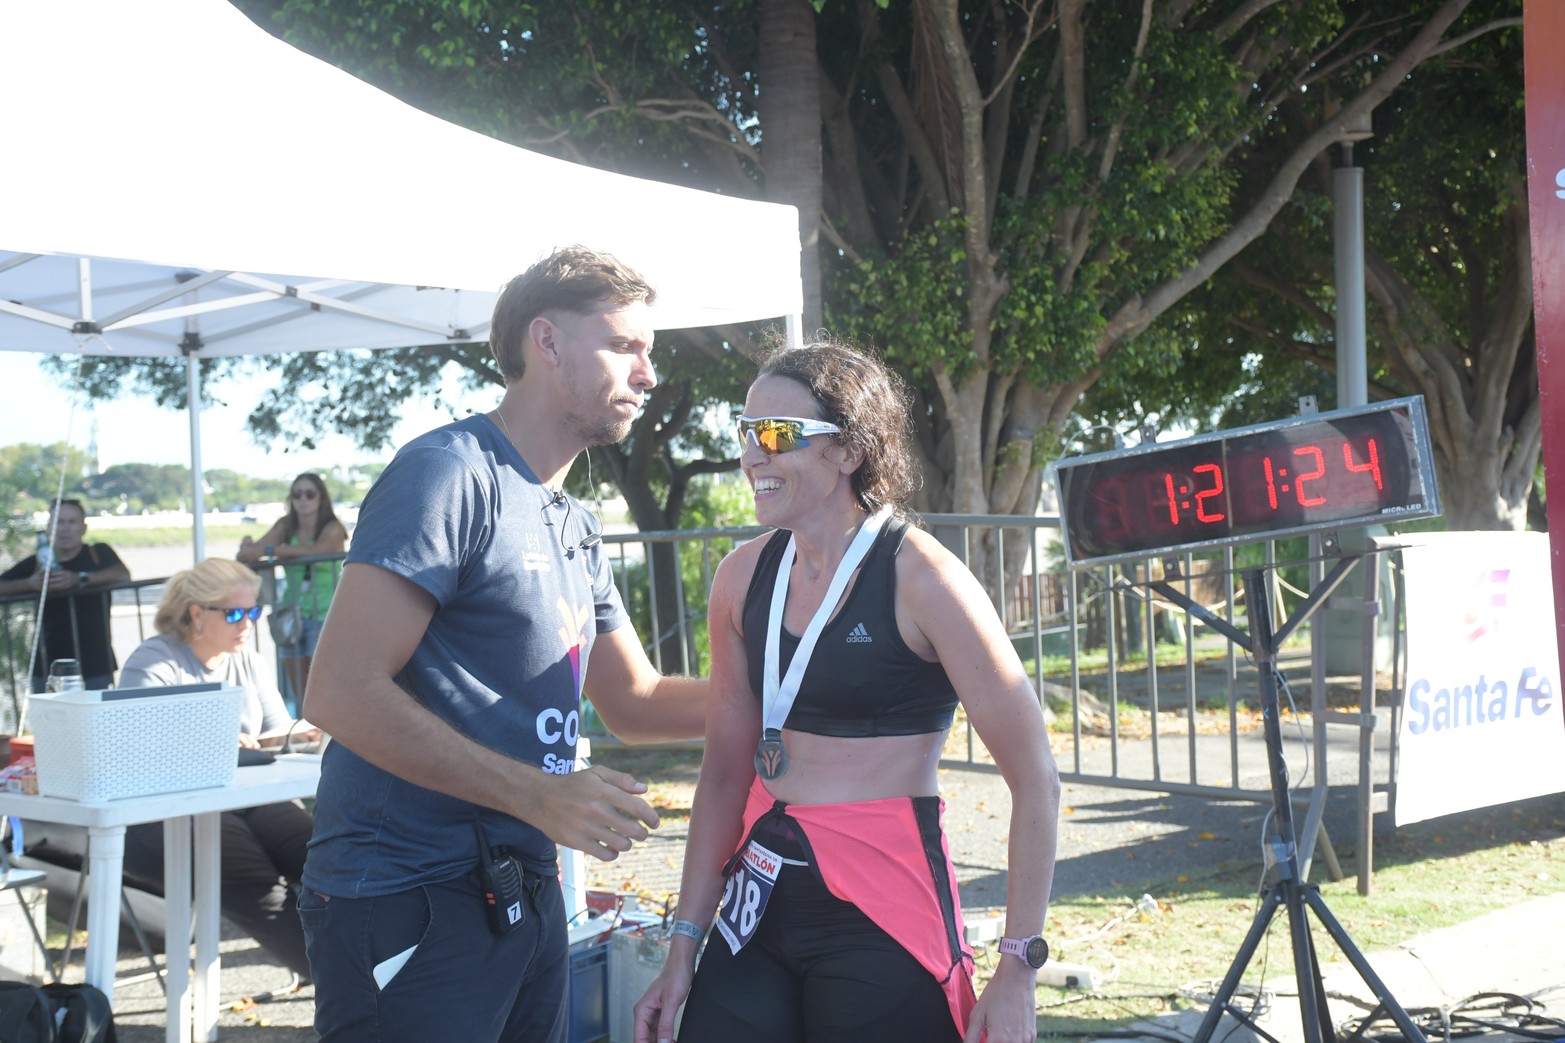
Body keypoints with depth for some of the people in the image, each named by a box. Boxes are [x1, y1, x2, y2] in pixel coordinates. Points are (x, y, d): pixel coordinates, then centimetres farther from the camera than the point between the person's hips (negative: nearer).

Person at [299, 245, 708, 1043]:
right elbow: (343, 693, -21)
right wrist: (540, 795, -23)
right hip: (410, 908, -8)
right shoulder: (449, 472, -13)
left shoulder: (575, 527, 15)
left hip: (523, 897, 9)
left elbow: (635, 702, 21)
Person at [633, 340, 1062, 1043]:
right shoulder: (744, 576, 4)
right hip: (760, 902, 5)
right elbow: (727, 768, 11)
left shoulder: (918, 576, -12)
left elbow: (1034, 781, -12)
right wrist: (684, 944, 9)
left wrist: (1018, 971, -13)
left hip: (885, 912, -5)